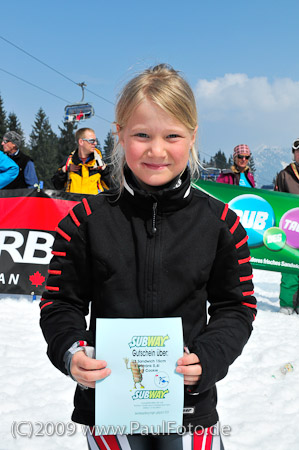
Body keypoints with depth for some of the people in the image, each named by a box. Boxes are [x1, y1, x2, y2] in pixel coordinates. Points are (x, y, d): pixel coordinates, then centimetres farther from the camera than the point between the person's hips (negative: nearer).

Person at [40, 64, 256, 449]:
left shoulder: (220, 223, -5)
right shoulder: (87, 220, -6)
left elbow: (236, 307, 2)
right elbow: (60, 301, 0)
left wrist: (208, 358, -14)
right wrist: (71, 352, -18)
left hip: (190, 405, 1)